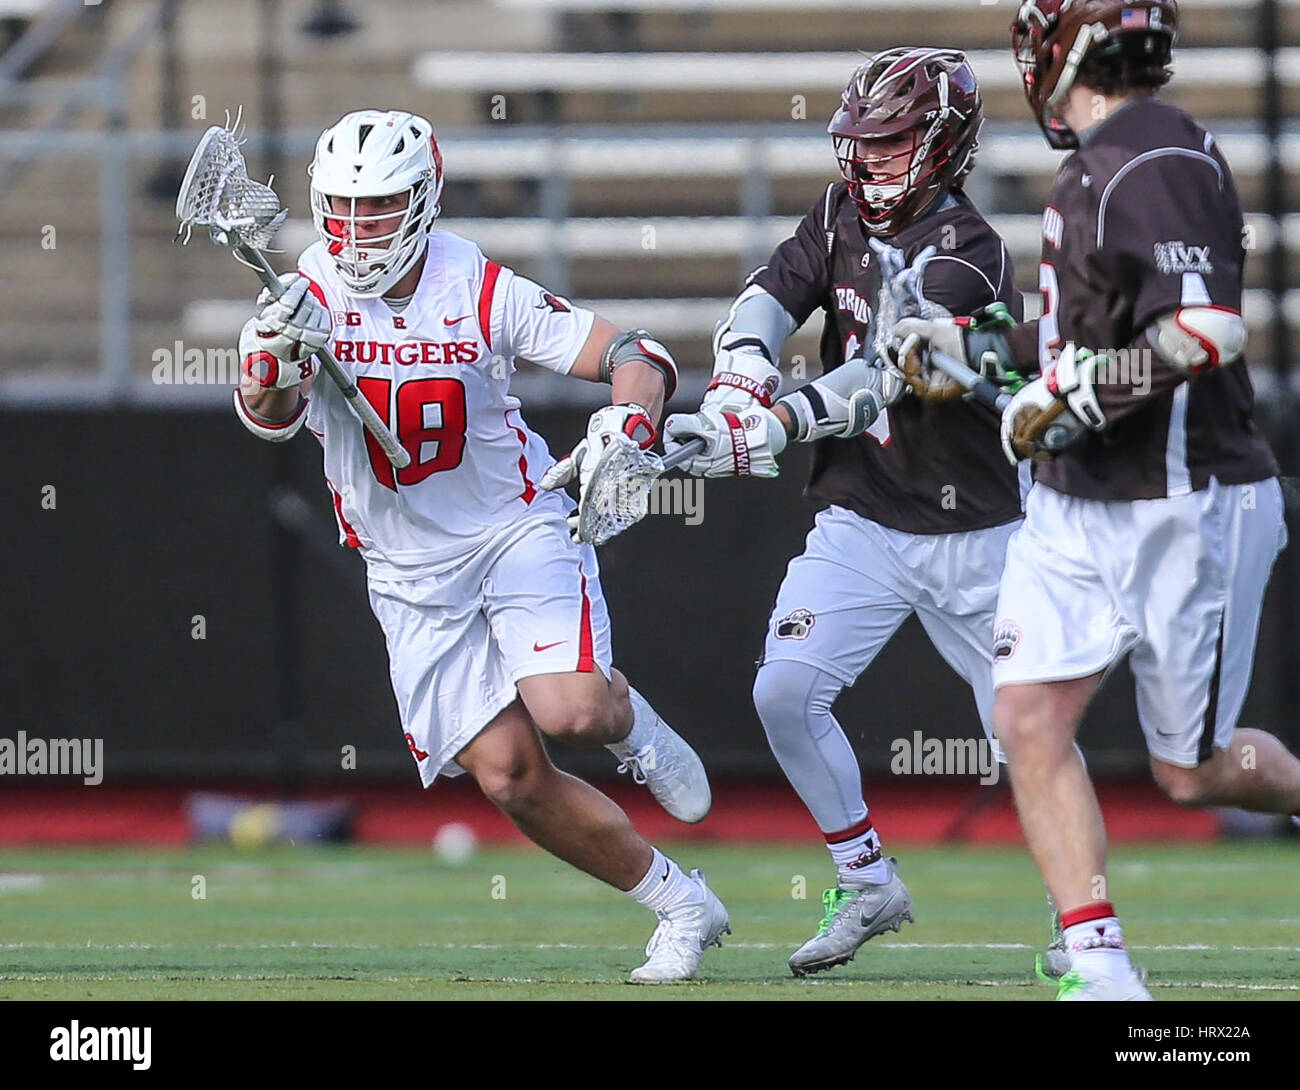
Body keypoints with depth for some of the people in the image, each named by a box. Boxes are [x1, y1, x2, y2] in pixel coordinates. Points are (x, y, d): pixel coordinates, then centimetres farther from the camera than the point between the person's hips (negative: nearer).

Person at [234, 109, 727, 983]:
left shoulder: (483, 291, -12)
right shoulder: (310, 296, -9)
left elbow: (639, 356, -10)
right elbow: (270, 417, -25)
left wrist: (625, 426, -31)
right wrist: (271, 356, -48)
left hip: (520, 531, -2)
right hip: (411, 577, 2)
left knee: (566, 711, -27)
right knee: (507, 773, -7)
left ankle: (630, 723, 11)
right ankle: (681, 907, 8)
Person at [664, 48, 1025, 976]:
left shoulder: (962, 257, -20)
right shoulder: (846, 215, 3)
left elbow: (879, 380, -31)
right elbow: (768, 301, -6)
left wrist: (766, 430, -44)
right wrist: (740, 381, -28)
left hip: (970, 535, -5)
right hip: (860, 525, 5)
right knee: (786, 693, -11)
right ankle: (868, 887, 4)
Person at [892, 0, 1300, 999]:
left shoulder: (1155, 166, -20)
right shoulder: (1096, 166, 9)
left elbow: (1212, 332, -31)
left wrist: (1071, 397, -26)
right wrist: (972, 344, 23)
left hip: (1187, 512, -9)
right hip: (1079, 506, 9)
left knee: (1193, 772, 2)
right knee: (1029, 719, -4)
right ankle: (1101, 968, -3)